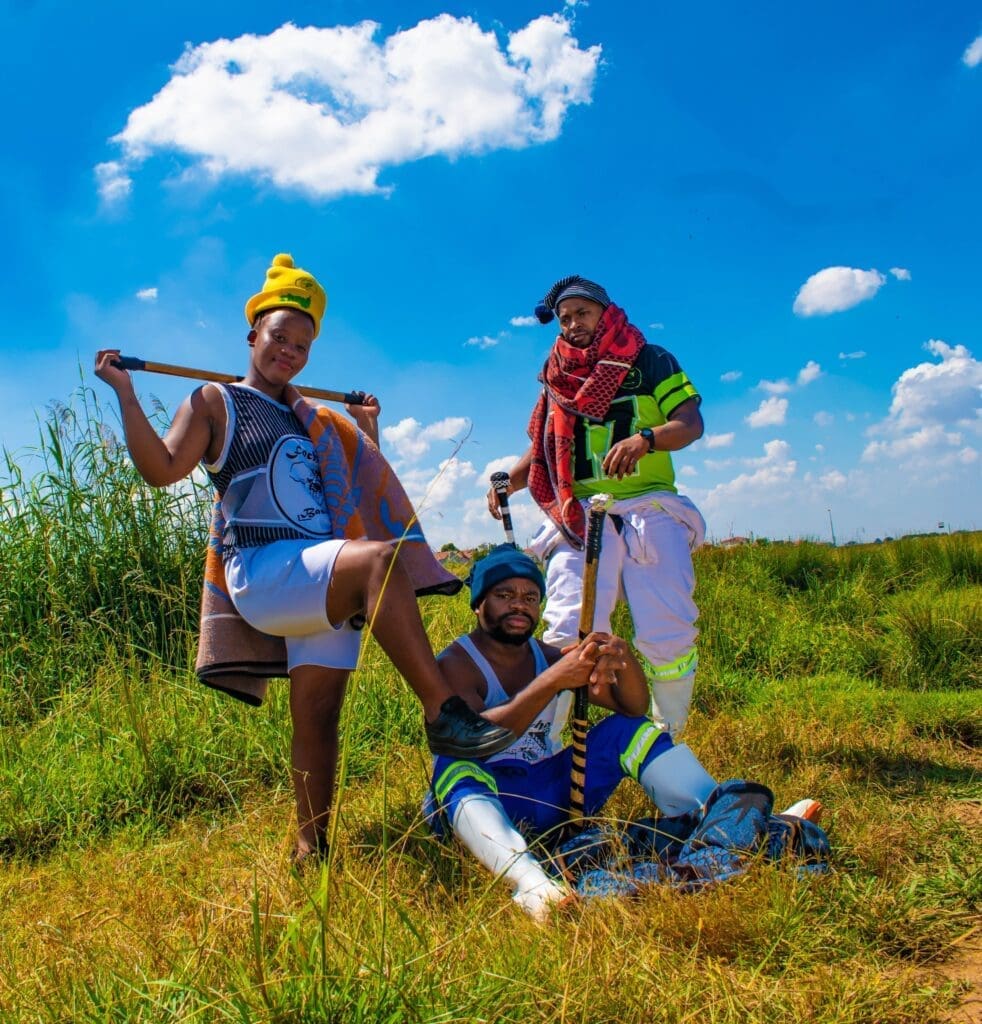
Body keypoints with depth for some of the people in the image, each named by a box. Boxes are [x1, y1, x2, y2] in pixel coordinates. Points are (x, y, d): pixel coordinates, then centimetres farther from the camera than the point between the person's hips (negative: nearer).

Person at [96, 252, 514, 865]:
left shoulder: (303, 415, 26)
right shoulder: (215, 403, 9)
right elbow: (161, 469, -6)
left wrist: (368, 425, 33)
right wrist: (126, 394, -9)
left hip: (322, 578, 7)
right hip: (262, 570, -7)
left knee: (318, 712, 2)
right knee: (378, 558, -32)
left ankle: (312, 845, 10)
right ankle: (444, 712, -34)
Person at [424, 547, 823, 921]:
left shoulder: (549, 657, 9)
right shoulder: (455, 664, -6)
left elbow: (634, 707, 0)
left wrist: (622, 656, -22)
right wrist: (553, 681, -35)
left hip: (552, 793, 6)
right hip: (486, 800, -5)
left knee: (626, 729, -7)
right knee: (455, 766, -37)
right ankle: (529, 881, -63)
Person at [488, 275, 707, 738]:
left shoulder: (651, 362, 9)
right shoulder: (558, 377, 20)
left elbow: (691, 423, -4)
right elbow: (542, 448, 18)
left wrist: (645, 438, -25)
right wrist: (508, 481, -3)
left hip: (648, 511, -1)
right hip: (580, 516, 2)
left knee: (669, 634, -6)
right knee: (566, 633, -13)